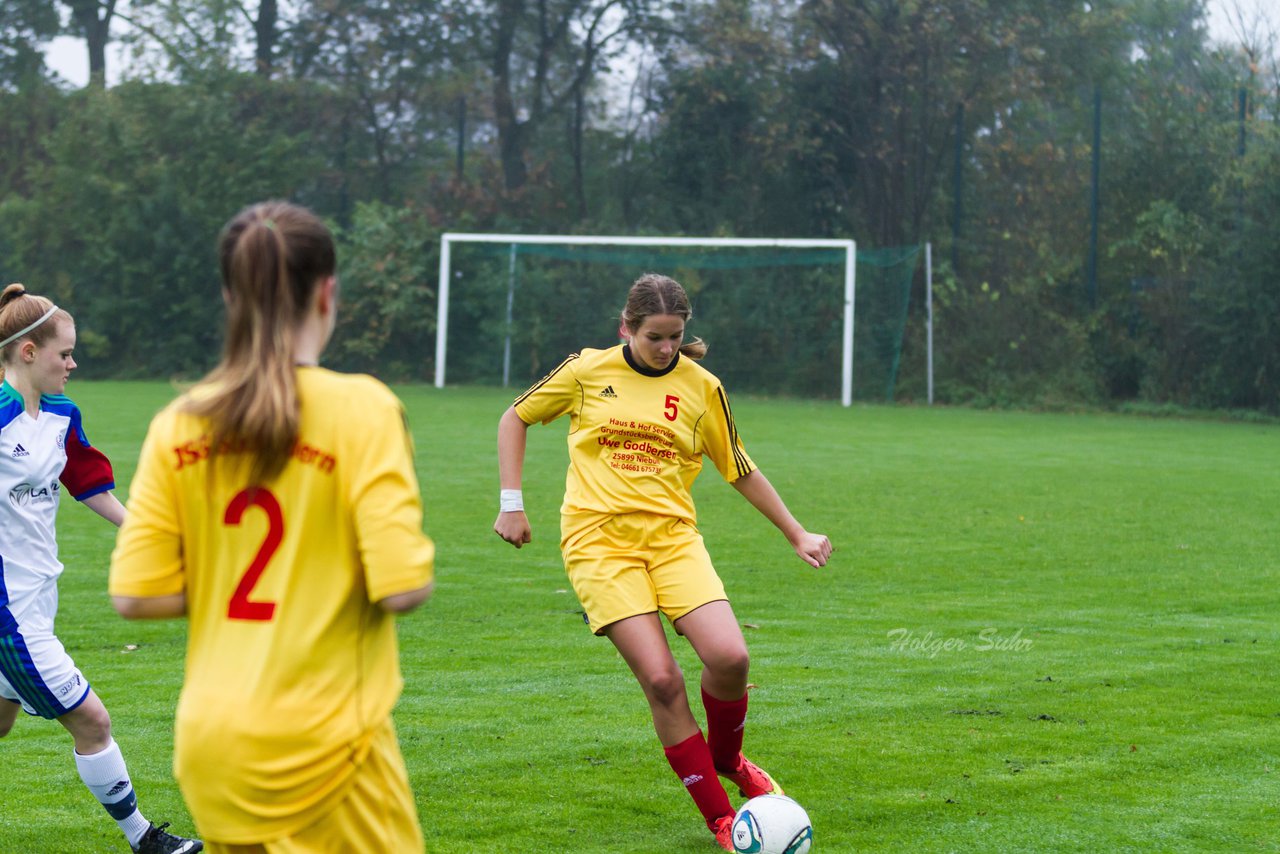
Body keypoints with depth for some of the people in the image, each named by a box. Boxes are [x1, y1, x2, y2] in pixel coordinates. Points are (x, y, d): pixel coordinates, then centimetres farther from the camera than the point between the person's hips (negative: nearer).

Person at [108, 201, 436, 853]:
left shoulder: (177, 425, 0)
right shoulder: (360, 408, -12)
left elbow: (135, 595, -1)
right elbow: (404, 587, -17)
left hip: (208, 744, 5)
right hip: (320, 741, -5)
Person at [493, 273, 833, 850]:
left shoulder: (702, 388, 6)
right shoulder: (588, 371, 2)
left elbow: (740, 470, 17)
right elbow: (515, 418, 14)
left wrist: (797, 535, 17)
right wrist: (512, 503, 7)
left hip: (672, 536, 2)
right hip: (599, 540, -2)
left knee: (729, 657, -18)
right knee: (661, 679, -15)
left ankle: (725, 758, 15)